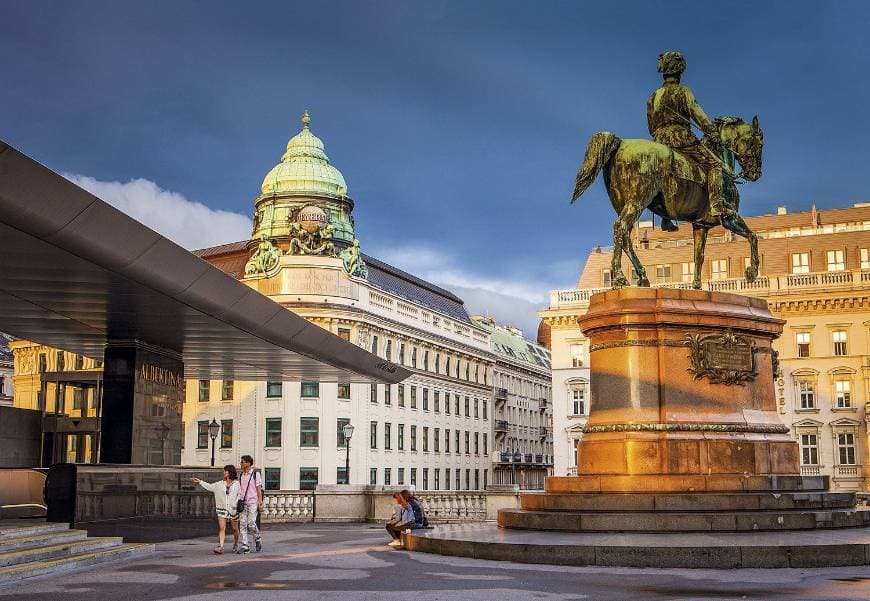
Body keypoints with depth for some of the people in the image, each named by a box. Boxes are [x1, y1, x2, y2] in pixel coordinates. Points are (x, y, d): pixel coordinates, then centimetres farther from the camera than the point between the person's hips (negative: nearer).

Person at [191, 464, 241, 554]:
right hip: (222, 508, 2)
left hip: (233, 509, -2)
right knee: (221, 527, -11)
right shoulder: (220, 484, 9)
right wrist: (200, 482, 18)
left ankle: (235, 544, 32)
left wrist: (236, 504, -12)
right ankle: (220, 547, -18)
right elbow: (209, 487, 19)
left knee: (235, 528, 10)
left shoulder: (237, 484, -2)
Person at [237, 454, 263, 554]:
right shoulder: (241, 476, 13)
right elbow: (239, 490, 15)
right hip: (243, 503, 5)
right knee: (243, 523, -3)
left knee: (251, 522, -13)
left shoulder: (255, 474, -1)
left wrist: (260, 503, -9)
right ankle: (245, 546, 0)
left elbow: (259, 489, -3)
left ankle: (257, 541, 10)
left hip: (253, 502, -5)